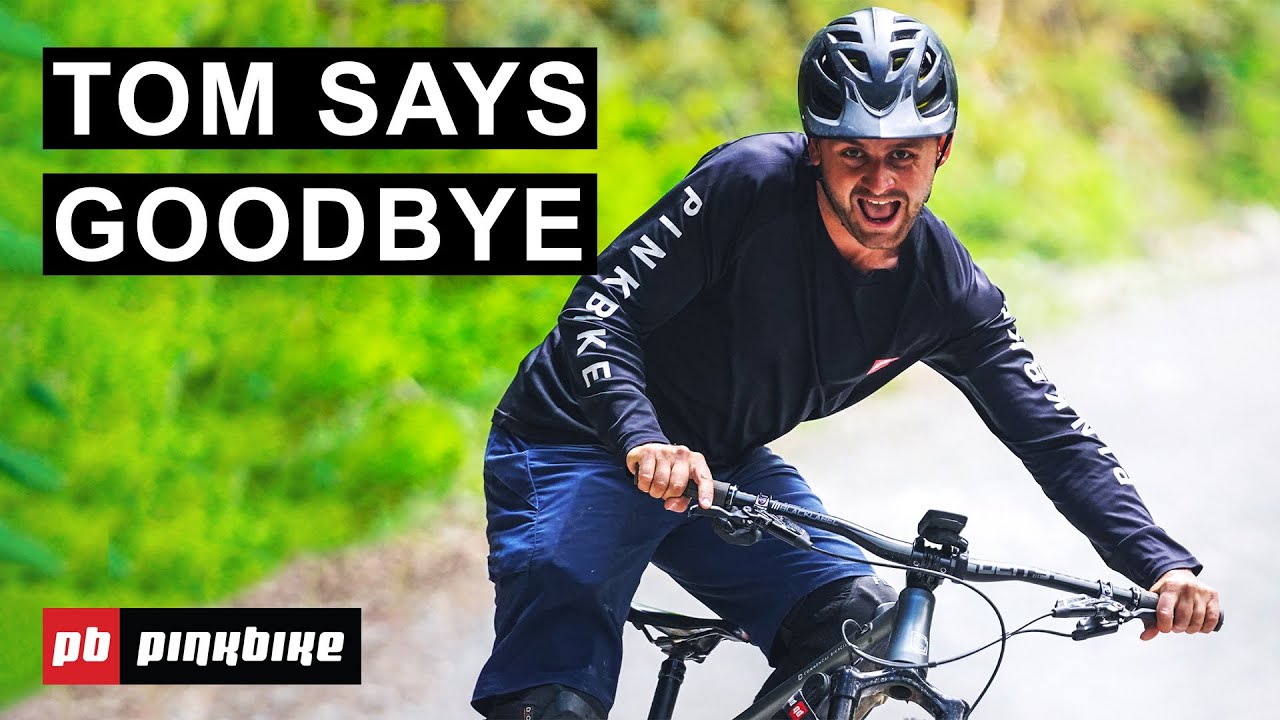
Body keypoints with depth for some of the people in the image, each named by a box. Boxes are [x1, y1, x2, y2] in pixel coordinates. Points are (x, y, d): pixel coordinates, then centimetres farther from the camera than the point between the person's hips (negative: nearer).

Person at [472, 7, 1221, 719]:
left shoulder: (948, 294, -11)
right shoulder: (751, 183, -25)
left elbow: (1054, 435, -9)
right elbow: (600, 312, -26)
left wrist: (1164, 564, -22)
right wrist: (646, 444, -44)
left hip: (723, 464, 5)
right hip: (582, 445, -5)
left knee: (864, 625, -15)